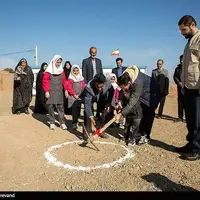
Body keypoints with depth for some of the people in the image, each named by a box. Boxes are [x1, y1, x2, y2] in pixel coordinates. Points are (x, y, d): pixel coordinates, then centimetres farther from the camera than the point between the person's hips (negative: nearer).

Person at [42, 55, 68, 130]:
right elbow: (45, 81, -6)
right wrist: (46, 91, -10)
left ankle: (62, 123, 7)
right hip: (51, 92, -3)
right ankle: (52, 123, 12)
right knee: (51, 107, 3)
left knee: (61, 107, 2)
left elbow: (64, 81, 12)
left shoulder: (61, 71, 10)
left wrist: (66, 90, 6)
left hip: (59, 92, 3)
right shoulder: (48, 71, -4)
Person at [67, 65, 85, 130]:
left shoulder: (81, 78, 13)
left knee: (78, 109, 5)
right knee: (74, 109, -14)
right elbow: (69, 88, -7)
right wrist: (74, 95, -13)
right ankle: (74, 123, -12)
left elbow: (83, 87, 11)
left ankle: (76, 120, 18)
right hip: (73, 97, -4)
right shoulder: (70, 79, 0)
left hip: (80, 97, 5)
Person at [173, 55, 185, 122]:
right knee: (180, 103, 5)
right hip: (180, 88, 4)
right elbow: (175, 76, 11)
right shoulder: (177, 68, 17)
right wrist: (178, 82, -6)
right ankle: (180, 117, 11)